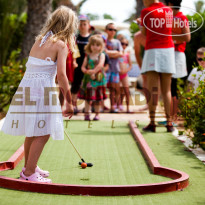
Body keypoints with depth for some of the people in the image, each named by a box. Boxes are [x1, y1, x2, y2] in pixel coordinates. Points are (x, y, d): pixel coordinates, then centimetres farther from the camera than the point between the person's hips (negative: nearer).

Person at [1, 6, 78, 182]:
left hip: (26, 88, 8)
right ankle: (29, 173, 0)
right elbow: (61, 74, -13)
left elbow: (34, 68, 13)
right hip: (42, 89, -7)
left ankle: (29, 167, 33)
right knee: (43, 134, -1)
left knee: (33, 132, 20)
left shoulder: (40, 39, 15)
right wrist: (69, 102, -9)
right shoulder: (61, 45, -5)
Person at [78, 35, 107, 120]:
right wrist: (87, 71, -17)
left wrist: (94, 71, -21)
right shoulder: (88, 56, 6)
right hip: (89, 79, 1)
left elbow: (100, 65, -14)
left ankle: (97, 114, 15)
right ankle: (86, 114, 6)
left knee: (98, 99, 5)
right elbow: (83, 67, 2)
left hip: (99, 79, -1)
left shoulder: (101, 55, 1)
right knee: (88, 98, 0)